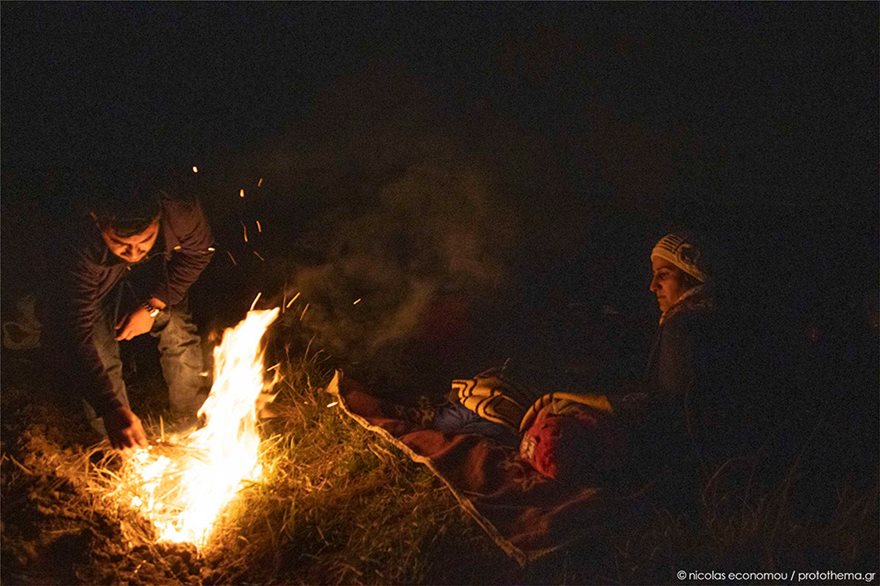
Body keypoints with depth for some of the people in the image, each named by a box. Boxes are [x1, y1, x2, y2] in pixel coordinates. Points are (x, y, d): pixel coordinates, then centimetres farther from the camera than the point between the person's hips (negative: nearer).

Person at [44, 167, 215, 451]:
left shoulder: (181, 212, -39)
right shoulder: (80, 250, -44)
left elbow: (199, 251, -15)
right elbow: (72, 336, -45)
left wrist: (154, 305, -20)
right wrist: (110, 408, -54)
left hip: (155, 271, 2)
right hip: (100, 283, -2)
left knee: (179, 334, -11)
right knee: (97, 356, -14)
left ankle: (191, 422, 17)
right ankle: (117, 444, 14)